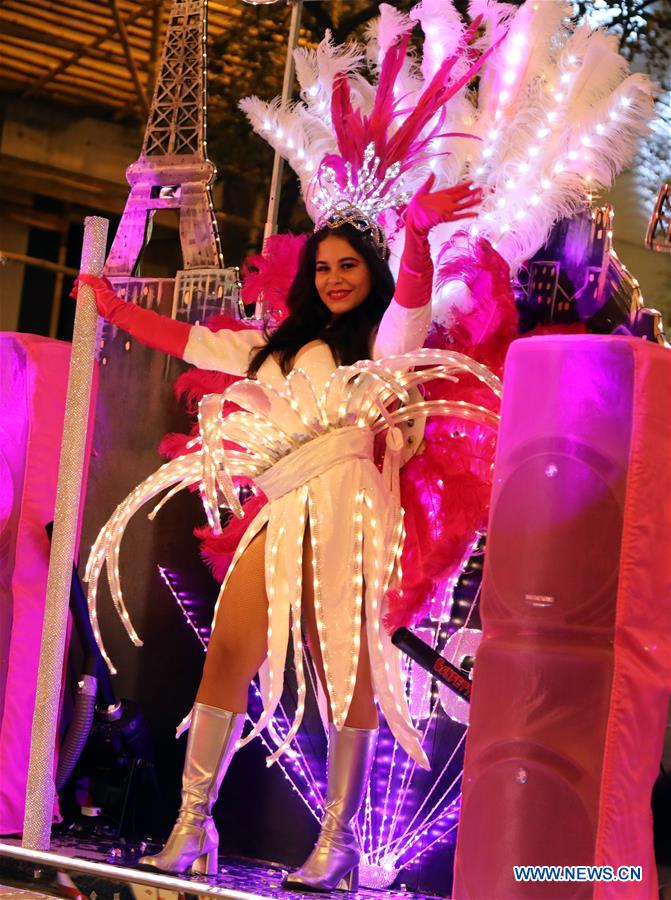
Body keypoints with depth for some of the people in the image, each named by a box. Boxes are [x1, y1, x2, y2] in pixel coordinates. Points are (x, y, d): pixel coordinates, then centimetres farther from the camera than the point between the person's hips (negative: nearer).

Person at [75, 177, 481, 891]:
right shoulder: (279, 346, 28)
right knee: (226, 655, -6)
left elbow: (412, 296, -12)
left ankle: (337, 843, -8)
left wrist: (418, 231, -31)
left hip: (343, 503, -6)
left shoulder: (382, 339, 9)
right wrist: (114, 309, 37)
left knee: (344, 666, -9)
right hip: (282, 512, 6)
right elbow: (192, 342, 34)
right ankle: (191, 827, -6)